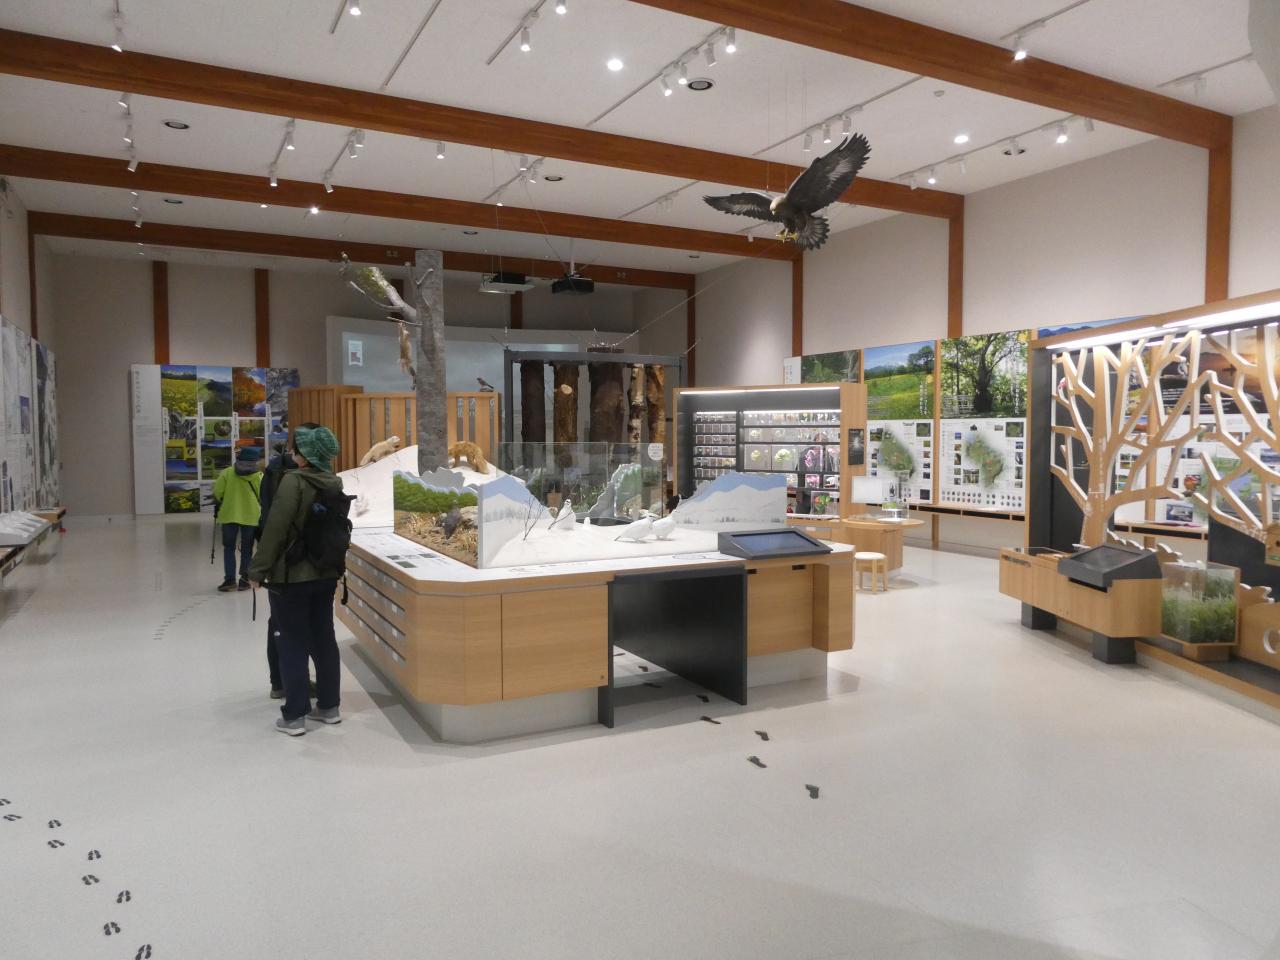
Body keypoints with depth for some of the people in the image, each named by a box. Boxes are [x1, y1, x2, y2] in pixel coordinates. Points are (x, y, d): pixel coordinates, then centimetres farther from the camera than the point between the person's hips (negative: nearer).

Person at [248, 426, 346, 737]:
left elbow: (275, 529, -18)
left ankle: (294, 716, 9)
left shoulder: (293, 482, -17)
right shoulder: (334, 484, 4)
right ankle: (328, 706, 24)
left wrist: (258, 570, -10)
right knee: (324, 641, 15)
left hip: (291, 578, -7)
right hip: (325, 576, 7)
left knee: (293, 646, 2)